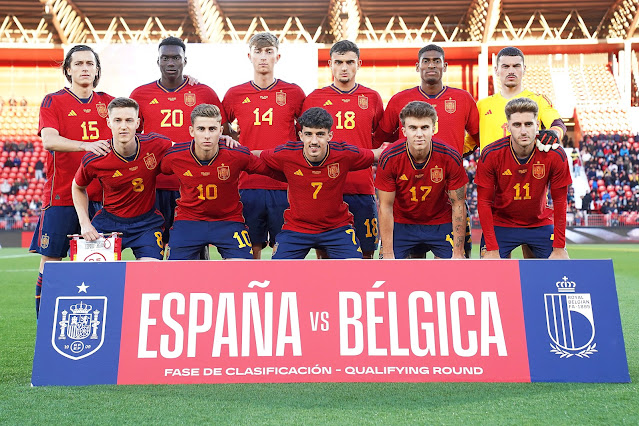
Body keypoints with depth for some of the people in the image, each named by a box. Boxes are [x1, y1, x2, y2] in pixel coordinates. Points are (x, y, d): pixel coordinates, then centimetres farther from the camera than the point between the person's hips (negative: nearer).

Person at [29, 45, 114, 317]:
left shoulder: (108, 102, 13)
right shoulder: (53, 101, 3)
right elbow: (48, 140, -13)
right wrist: (86, 145, -28)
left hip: (100, 195, 3)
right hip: (61, 195, -2)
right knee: (51, 259, 0)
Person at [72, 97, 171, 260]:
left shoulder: (156, 144, -16)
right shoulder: (93, 160, -14)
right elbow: (78, 188, 8)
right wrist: (85, 223, -3)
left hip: (147, 221, -1)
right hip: (109, 221, 1)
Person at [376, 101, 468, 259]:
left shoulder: (450, 157, -19)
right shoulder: (389, 158, -20)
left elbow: (458, 205, -11)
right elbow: (386, 207, -13)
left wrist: (458, 253, -13)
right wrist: (388, 254, -15)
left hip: (440, 222, 0)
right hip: (401, 222, 0)